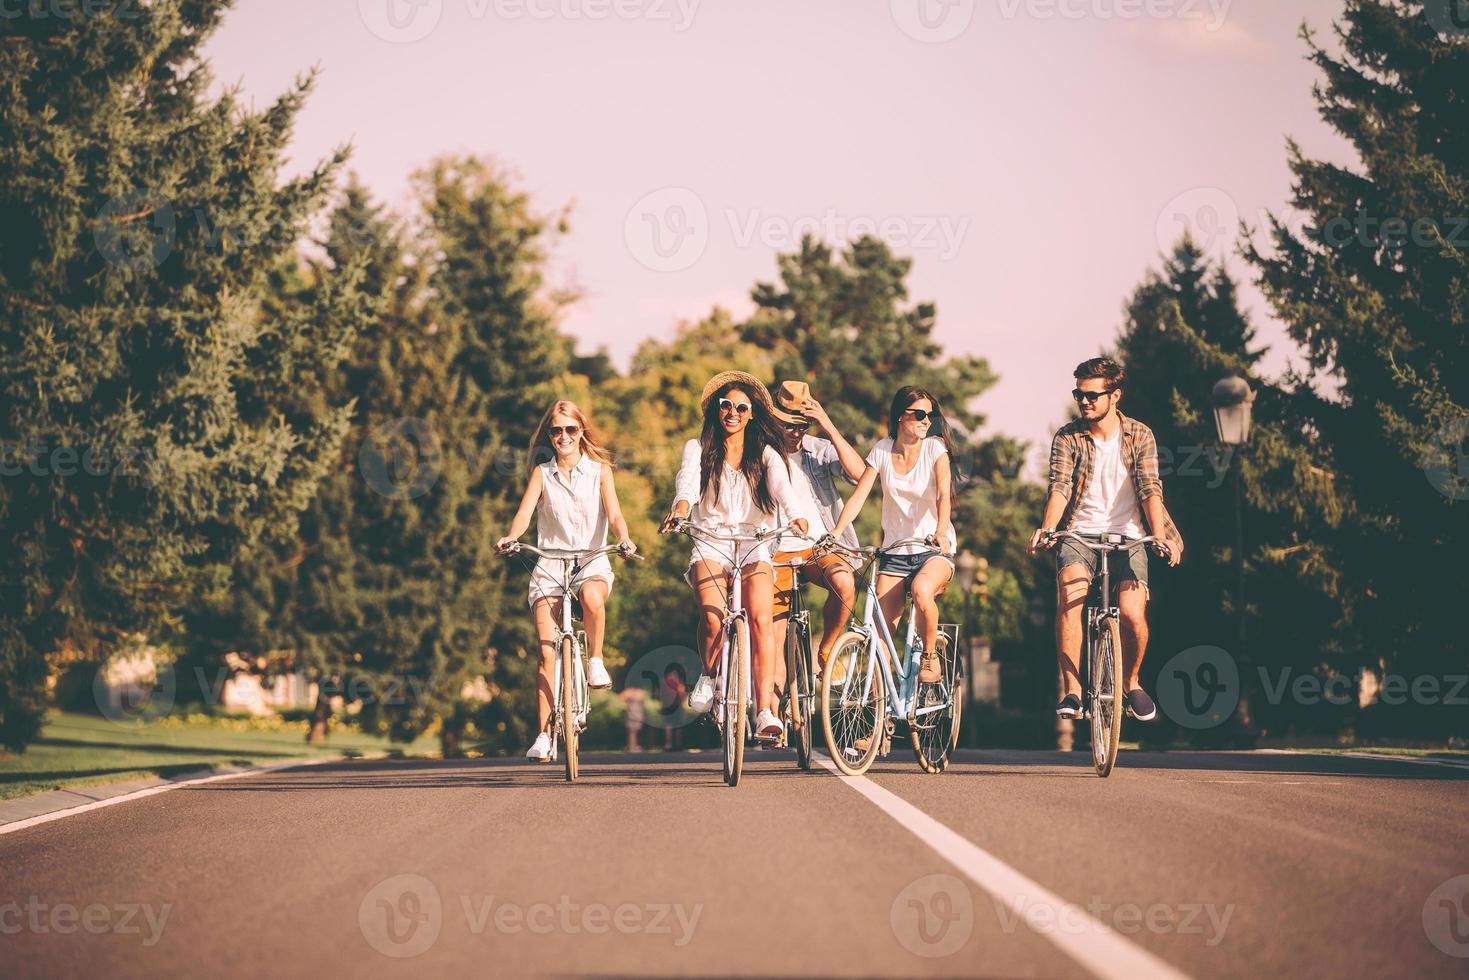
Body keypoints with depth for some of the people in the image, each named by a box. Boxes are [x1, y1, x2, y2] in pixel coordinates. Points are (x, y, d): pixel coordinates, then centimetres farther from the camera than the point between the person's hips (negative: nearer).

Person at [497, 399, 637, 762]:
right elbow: (525, 512, -5)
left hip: (592, 561, -1)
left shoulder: (599, 470, 7)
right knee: (547, 652, -10)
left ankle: (596, 660, -13)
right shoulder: (541, 473, 8)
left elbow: (614, 514, -4)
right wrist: (510, 537, -27)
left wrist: (624, 539, -26)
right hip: (549, 566, 1)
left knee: (592, 597, -39)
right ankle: (543, 735, -5)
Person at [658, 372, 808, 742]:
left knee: (761, 620, -22)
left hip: (753, 542, 0)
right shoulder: (698, 449, 11)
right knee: (713, 617, -25)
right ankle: (709, 677, 5)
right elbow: (688, 479, -10)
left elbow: (781, 485, -9)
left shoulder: (765, 454, 11)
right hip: (710, 540, 0)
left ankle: (765, 710, -26)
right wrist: (679, 510, -33)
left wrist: (797, 516, -31)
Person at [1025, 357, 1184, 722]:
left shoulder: (1140, 436, 1)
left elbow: (1150, 489, -10)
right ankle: (1071, 691, -23)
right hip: (1079, 535, 0)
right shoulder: (1067, 438, 1)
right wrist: (1047, 528, -32)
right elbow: (1059, 486, -12)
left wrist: (1160, 535, -26)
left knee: (1132, 614, -19)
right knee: (1069, 599, -28)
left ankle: (1130, 681, 11)